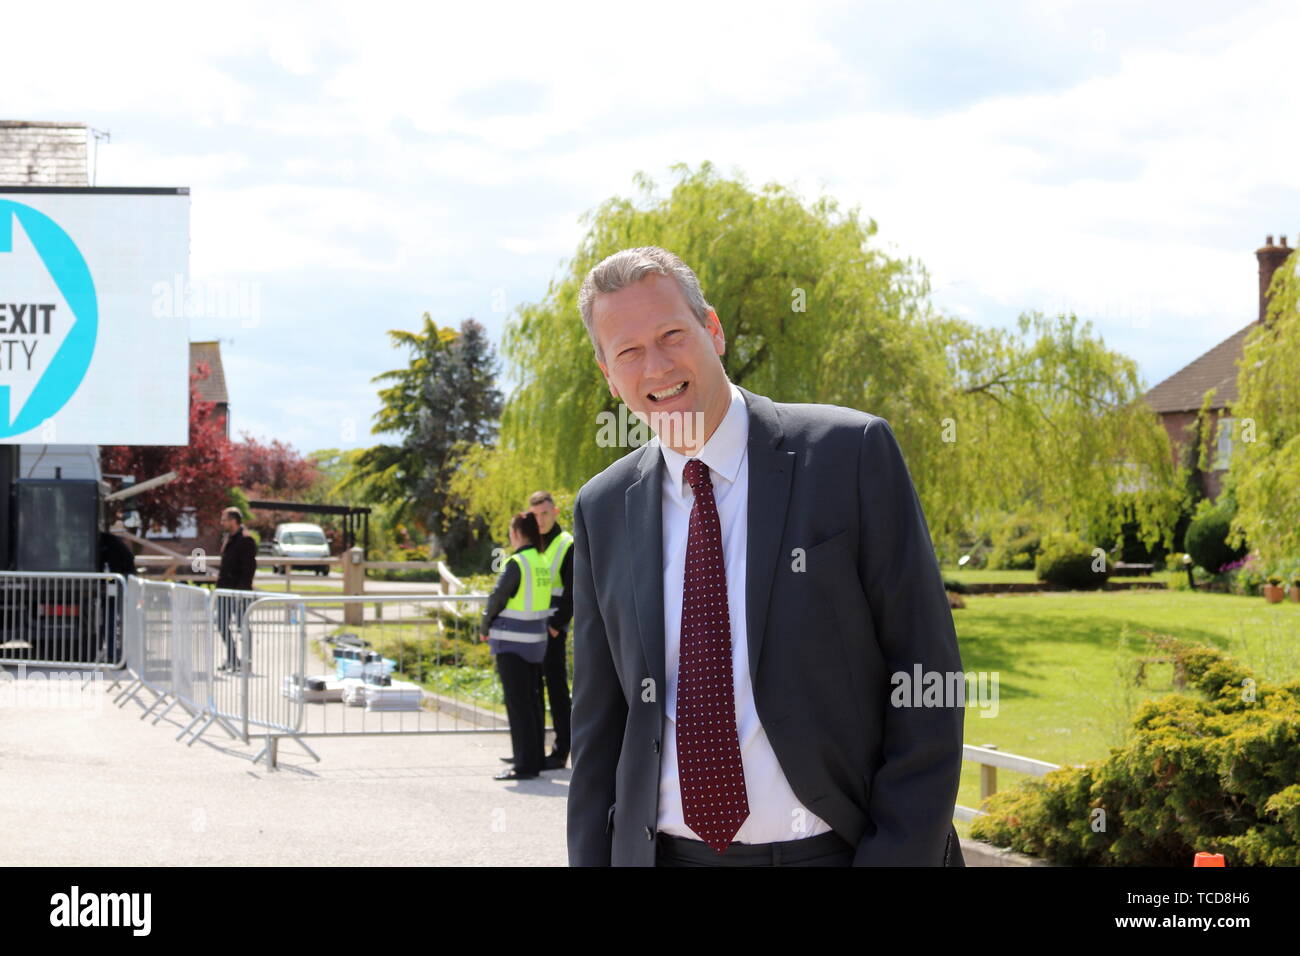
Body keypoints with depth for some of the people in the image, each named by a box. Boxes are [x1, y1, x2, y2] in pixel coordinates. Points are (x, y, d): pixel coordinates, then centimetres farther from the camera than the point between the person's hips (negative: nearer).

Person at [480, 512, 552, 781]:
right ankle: (535, 759, 20)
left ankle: (525, 764, -4)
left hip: (512, 642, -8)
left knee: (518, 704, -4)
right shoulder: (542, 562, 6)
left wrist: (484, 629, 6)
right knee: (533, 701, 14)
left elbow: (497, 598, -11)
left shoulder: (517, 563, -15)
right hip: (537, 639, 8)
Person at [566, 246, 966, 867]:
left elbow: (924, 683, -8)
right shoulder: (602, 509, 6)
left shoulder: (852, 454, -6)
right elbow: (600, 720, 11)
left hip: (833, 849, -3)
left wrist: (897, 856, -14)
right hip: (664, 851, 3)